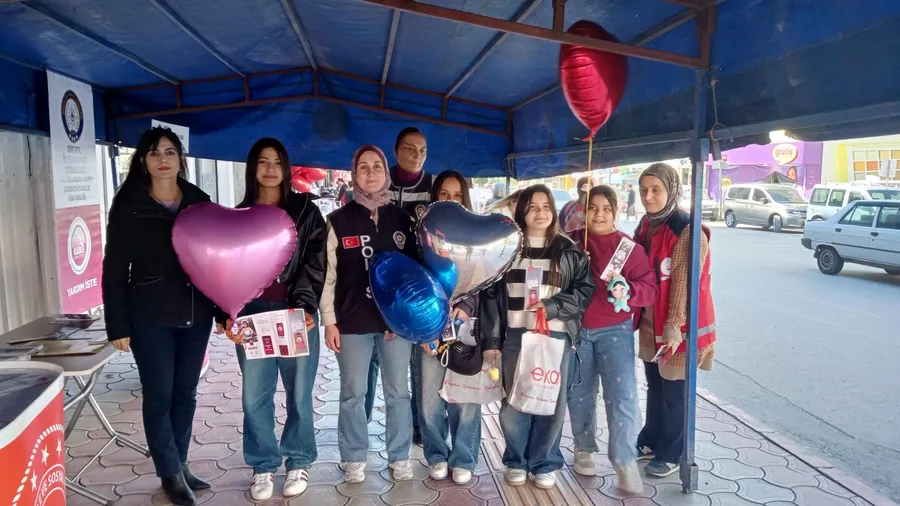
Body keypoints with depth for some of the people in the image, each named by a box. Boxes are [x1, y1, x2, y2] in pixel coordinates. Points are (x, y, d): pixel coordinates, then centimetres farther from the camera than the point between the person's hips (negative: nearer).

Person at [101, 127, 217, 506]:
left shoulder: (199, 202, 6)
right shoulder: (129, 205, -4)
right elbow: (114, 268, -4)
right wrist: (118, 325, -8)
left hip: (196, 315, 3)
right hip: (150, 318, -3)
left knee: (186, 393, 13)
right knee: (159, 396, 4)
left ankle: (180, 464, 27)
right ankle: (171, 473, 19)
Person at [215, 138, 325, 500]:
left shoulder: (305, 211, 5)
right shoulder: (237, 217, 12)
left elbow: (316, 262, -3)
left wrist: (306, 307, -16)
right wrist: (230, 314, -6)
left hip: (297, 314, -2)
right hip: (252, 315, 2)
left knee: (298, 393, 5)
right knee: (254, 396, 5)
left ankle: (299, 462, 22)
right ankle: (264, 465, 21)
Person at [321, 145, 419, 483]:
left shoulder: (402, 218, 6)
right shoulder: (339, 220, 1)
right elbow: (328, 274, 0)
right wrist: (329, 320, -4)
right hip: (352, 322, -1)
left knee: (398, 392, 9)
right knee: (353, 394, 8)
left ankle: (399, 458, 24)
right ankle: (354, 460, 24)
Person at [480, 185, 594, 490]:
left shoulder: (568, 251, 5)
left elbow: (585, 290, 2)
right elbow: (491, 295, 3)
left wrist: (551, 307, -13)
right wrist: (491, 340, -3)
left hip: (556, 336, 0)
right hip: (515, 336, 0)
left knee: (552, 403, 5)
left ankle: (545, 464, 23)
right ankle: (516, 462, 25)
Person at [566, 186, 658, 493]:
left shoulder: (630, 248, -4)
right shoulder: (571, 242, 0)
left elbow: (651, 289, -7)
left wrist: (628, 291, -26)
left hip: (614, 330, -2)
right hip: (575, 329, 2)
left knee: (621, 395, -7)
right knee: (579, 394, 12)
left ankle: (625, 461, 5)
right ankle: (584, 451, 29)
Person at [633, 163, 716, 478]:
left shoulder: (687, 231, -18)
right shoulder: (646, 226, 6)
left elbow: (683, 284, -20)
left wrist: (674, 327, -21)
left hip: (678, 326, -7)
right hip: (650, 323, 7)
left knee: (674, 393, 7)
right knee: (654, 387, 20)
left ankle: (670, 455, 23)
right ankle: (650, 442, 36)